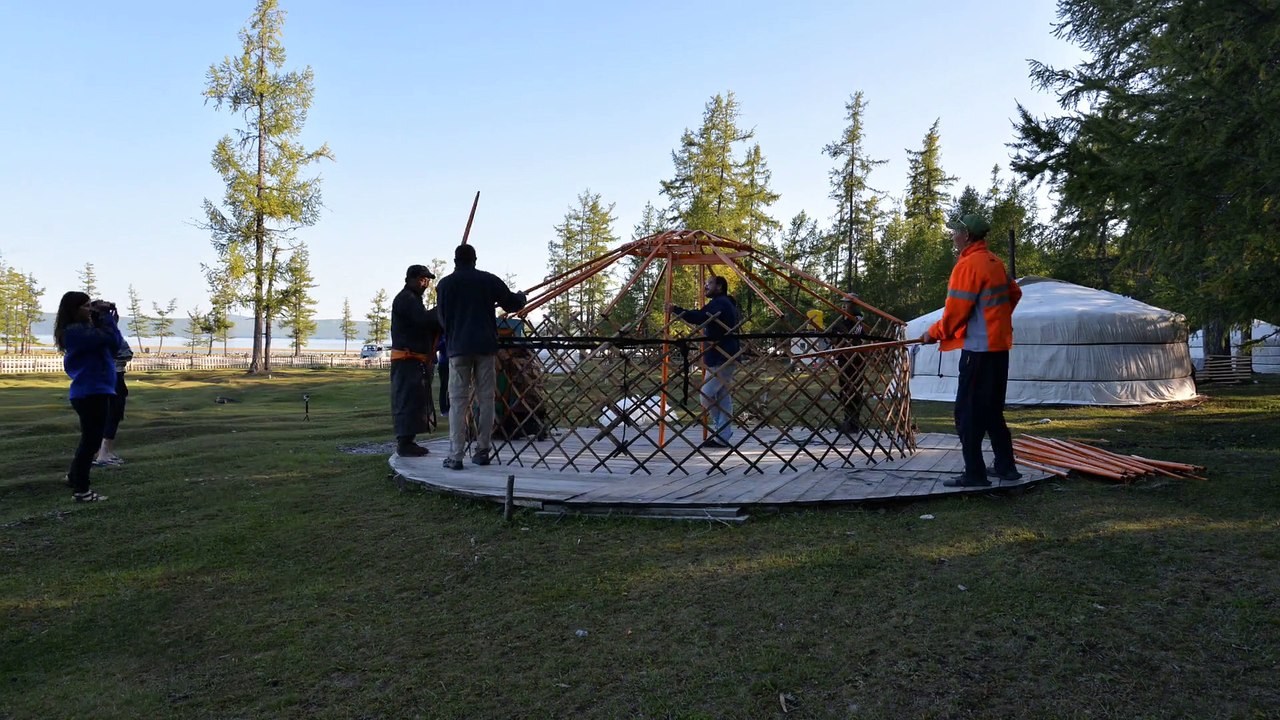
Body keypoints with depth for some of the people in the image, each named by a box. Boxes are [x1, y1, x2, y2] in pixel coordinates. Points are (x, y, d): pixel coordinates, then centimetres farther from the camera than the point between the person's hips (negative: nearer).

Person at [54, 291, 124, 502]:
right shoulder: (74, 331, -16)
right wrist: (105, 314, -13)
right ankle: (80, 490, 0)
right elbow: (111, 339, -25)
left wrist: (108, 318, 4)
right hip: (90, 393, -10)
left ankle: (74, 476, 40)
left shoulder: (84, 328, 15)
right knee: (91, 440, -5)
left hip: (95, 391, 10)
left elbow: (114, 347, 12)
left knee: (91, 438, 24)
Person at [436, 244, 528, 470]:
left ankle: (455, 456, -5)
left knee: (458, 401, -1)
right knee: (485, 398, 8)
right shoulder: (489, 280, 4)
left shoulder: (446, 283, 3)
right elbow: (512, 303, 8)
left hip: (458, 347, -1)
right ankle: (483, 450, 11)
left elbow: (442, 318, 9)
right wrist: (522, 296, 31)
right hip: (485, 345, 1)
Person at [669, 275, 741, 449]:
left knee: (706, 395, -8)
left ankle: (721, 432, -2)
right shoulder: (727, 304, 23)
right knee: (723, 397, 9)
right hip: (726, 357, 11)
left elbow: (698, 317, -30)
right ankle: (722, 437, 10)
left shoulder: (719, 303, -13)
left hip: (719, 358, -11)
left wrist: (676, 309, -30)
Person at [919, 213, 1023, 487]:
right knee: (991, 411, 17)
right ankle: (1005, 466, 22)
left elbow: (955, 312, -16)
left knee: (967, 413, -3)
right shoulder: (995, 262, 12)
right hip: (999, 346, 9)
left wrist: (933, 334, -3)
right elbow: (1014, 293, 23)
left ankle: (974, 474, -1)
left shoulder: (968, 265, -15)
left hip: (978, 349, -9)